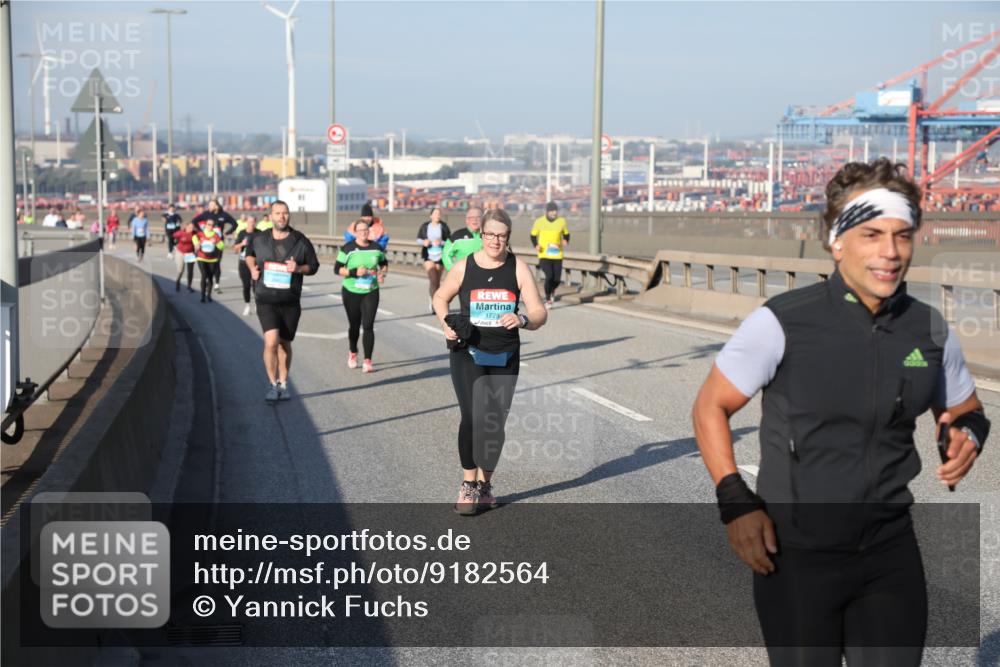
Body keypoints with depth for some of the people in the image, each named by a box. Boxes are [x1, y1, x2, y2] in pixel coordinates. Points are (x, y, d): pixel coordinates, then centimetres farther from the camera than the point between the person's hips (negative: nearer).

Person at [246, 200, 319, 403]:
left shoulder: (301, 242, -2)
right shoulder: (259, 239, 0)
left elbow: (314, 266, 7)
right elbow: (249, 253, 22)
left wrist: (299, 268, -14)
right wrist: (252, 268, 1)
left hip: (290, 302, 1)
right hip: (266, 300, -1)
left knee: (284, 344, 12)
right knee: (271, 341, -18)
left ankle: (283, 384, 29)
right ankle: (272, 385, -3)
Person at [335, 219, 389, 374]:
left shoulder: (376, 247, 2)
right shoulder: (348, 248, -7)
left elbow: (384, 263, 19)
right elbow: (337, 269, -8)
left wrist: (382, 273, -2)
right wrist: (354, 272, -21)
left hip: (371, 292, 1)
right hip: (351, 292, -1)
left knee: (368, 326, -10)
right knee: (354, 325, 11)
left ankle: (368, 361, -8)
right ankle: (352, 353, 39)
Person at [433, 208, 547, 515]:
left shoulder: (518, 268, -4)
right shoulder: (464, 267, -4)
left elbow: (540, 314, -6)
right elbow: (440, 297, 13)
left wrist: (523, 320, -28)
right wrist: (446, 323, -6)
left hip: (505, 357, 2)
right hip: (468, 354, -2)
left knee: (496, 423, 7)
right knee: (473, 417, -16)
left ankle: (484, 484, 27)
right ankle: (468, 484, -1)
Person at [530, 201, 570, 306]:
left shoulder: (561, 221, 2)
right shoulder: (539, 222, -3)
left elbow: (566, 234, 16)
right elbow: (533, 235, 8)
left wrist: (565, 241, -6)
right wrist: (536, 245, -10)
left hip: (557, 255, 2)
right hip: (544, 255, -2)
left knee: (557, 279, 0)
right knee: (549, 277, -16)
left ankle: (552, 290, 37)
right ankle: (548, 299, 5)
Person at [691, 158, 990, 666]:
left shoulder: (930, 330, 0)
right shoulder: (781, 323, -13)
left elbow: (966, 411, 17)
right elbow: (710, 407, -3)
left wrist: (967, 435, -7)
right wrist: (735, 503, -12)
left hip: (891, 553, 4)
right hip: (794, 554, -3)